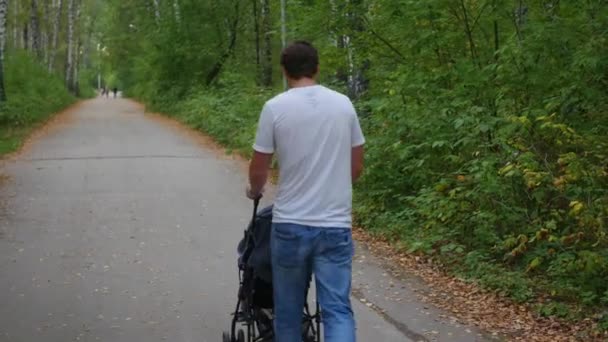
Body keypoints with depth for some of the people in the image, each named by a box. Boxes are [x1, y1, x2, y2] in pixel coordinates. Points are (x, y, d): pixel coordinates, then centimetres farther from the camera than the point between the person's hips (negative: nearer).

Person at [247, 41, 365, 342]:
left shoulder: (275, 107, -6)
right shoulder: (343, 104, 3)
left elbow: (258, 172, 0)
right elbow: (356, 167, 12)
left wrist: (254, 191, 24)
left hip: (290, 224, -1)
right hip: (336, 225, 2)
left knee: (288, 309, 14)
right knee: (337, 309, 0)